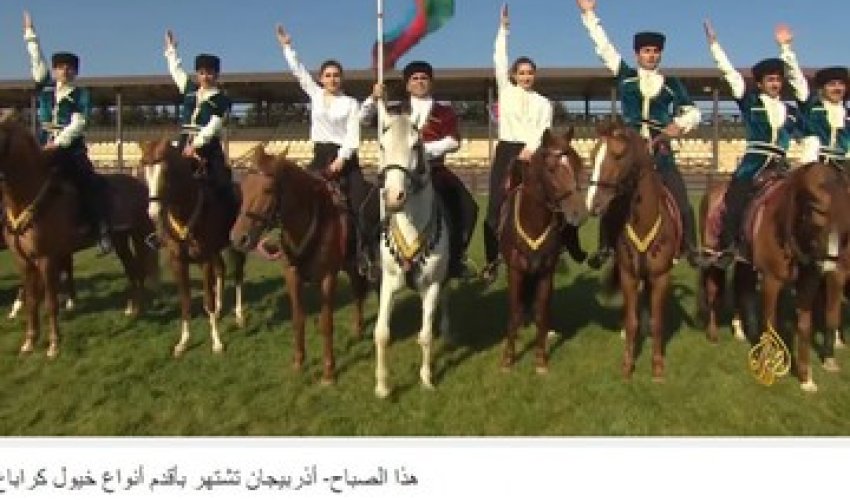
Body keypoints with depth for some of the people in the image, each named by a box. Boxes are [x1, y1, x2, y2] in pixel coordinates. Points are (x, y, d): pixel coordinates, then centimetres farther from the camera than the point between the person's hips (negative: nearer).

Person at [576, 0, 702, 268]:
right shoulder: (625, 76, 8)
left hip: (660, 150, 0)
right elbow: (604, 46, 6)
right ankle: (605, 247, 11)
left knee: (681, 202, -5)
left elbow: (692, 112, 8)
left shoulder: (672, 84, 9)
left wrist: (680, 124, -14)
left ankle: (691, 249, 6)